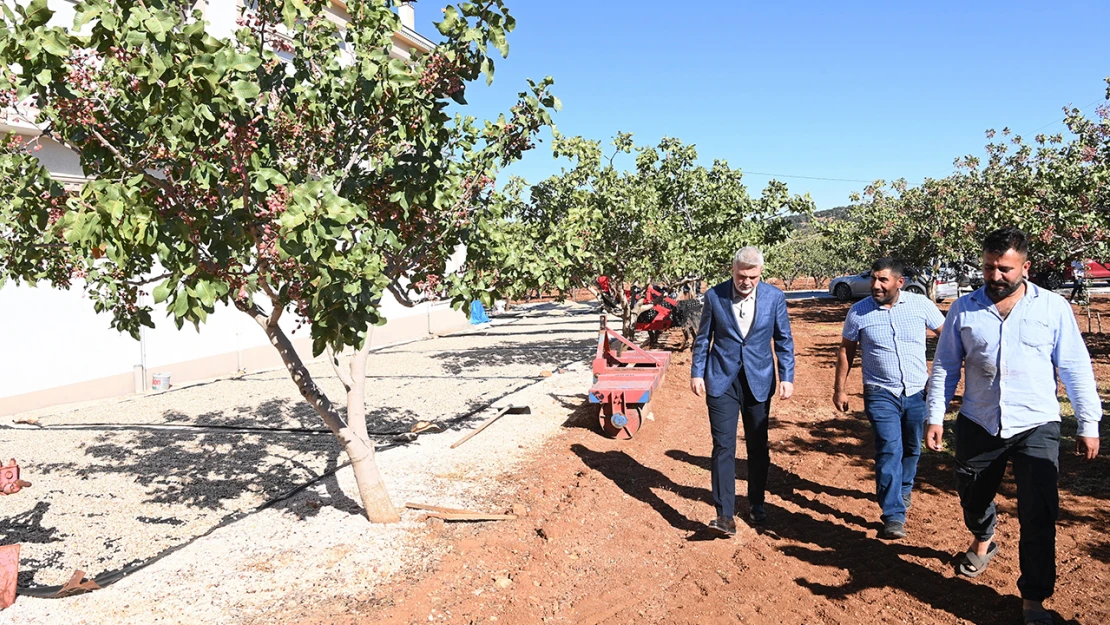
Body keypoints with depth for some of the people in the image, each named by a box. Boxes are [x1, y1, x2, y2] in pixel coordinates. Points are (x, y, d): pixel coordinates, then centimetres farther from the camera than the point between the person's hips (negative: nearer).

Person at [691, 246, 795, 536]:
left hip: (758, 381, 2)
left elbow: (784, 341, 3)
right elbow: (703, 338, 4)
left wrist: (787, 378, -3)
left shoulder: (774, 297, -3)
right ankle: (725, 515, -5)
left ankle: (756, 504, 32)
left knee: (758, 447, 13)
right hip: (722, 380, -1)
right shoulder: (714, 296, -5)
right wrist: (697, 373, 0)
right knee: (723, 446, -7)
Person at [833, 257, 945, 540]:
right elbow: (846, 350, 3)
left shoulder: (921, 304, -5)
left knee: (912, 448, 17)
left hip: (918, 392, 2)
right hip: (881, 394, -2)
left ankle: (903, 490, 44)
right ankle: (894, 515, -4)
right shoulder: (859, 312, -6)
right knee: (889, 450, -10)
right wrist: (839, 389, 3)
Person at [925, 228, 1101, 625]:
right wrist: (935, 417, 1)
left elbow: (1076, 369, 1)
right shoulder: (964, 309, 0)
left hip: (1037, 427, -2)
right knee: (972, 498, 19)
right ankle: (982, 541, 51)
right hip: (977, 425, 2)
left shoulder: (1053, 307, -3)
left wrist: (1088, 424, -1)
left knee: (1038, 517, -3)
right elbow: (945, 367, 4)